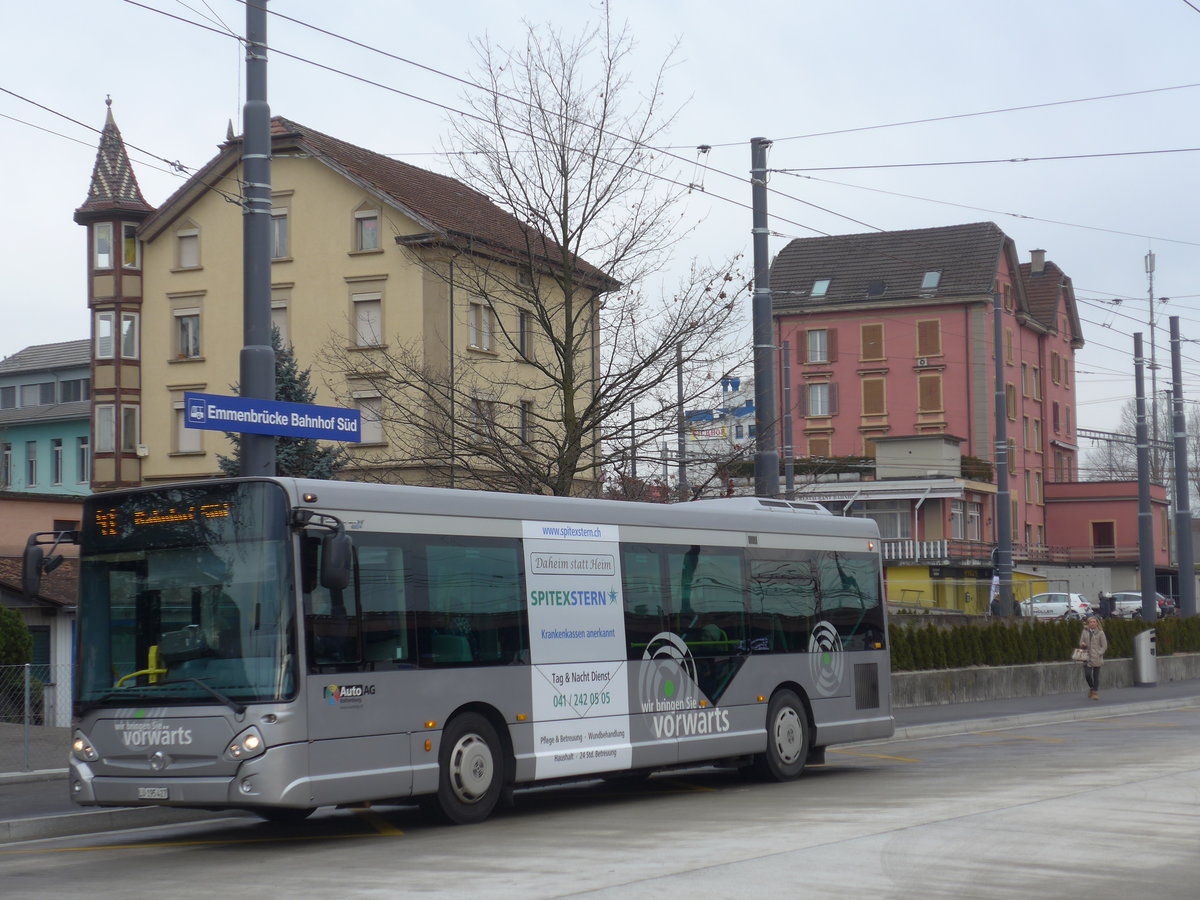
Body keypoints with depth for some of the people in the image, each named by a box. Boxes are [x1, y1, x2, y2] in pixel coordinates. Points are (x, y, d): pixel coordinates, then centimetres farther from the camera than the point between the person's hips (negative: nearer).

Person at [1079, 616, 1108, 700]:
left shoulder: (1100, 633, 0)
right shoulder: (1085, 632, 9)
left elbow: (1104, 646, -1)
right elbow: (1081, 643, 14)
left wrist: (1099, 653, -12)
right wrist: (1082, 644, -9)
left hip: (1096, 658, -2)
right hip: (1087, 657, 2)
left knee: (1096, 676, 2)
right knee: (1087, 674, -6)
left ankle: (1095, 692, 11)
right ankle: (1091, 688, 21)